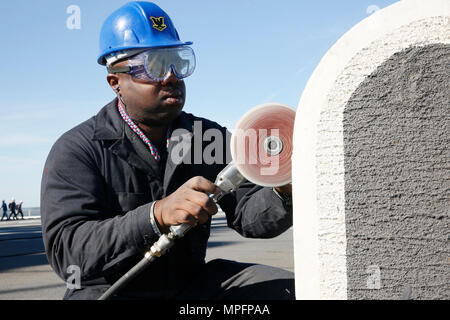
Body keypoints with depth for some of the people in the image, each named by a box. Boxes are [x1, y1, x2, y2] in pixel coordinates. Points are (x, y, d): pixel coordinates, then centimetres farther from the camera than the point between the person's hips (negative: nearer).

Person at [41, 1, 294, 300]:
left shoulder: (210, 136, 5)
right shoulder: (77, 149, -10)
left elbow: (249, 217, -3)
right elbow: (66, 250, -23)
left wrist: (283, 193, -26)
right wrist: (157, 215, -37)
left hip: (192, 282, 4)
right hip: (110, 289, -4)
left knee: (287, 288, -11)